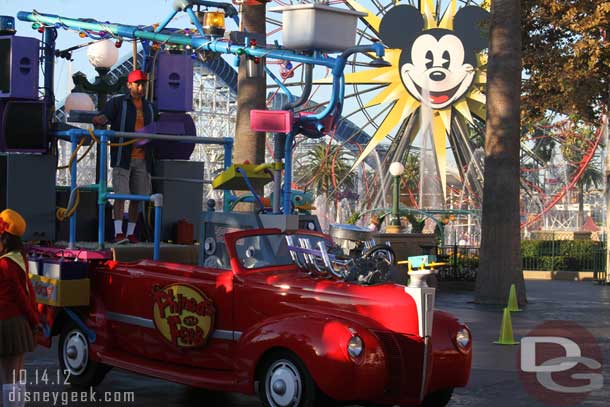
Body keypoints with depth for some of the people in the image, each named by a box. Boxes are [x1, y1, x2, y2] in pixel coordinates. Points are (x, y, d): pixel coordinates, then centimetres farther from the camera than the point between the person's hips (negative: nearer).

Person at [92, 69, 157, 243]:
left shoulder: (149, 107, 17)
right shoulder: (117, 103, 2)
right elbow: (104, 117, -15)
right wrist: (98, 120, -37)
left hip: (142, 158, 5)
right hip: (122, 157, -5)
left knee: (137, 197, 6)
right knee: (121, 194, -11)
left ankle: (131, 232, 14)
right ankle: (118, 232, -13)